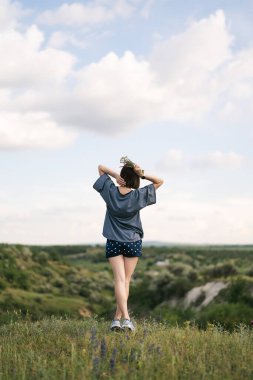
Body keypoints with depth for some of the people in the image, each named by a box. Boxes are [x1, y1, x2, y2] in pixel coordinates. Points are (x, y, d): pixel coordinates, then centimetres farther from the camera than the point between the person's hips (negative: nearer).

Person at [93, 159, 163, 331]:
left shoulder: (111, 191, -6)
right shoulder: (139, 195, -9)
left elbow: (101, 167, 5)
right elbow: (160, 181, 1)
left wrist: (114, 175, -12)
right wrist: (142, 174, -14)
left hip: (113, 242, 0)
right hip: (133, 242, 0)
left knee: (120, 280, -6)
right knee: (126, 281, 8)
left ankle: (126, 318, -19)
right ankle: (117, 318, 8)